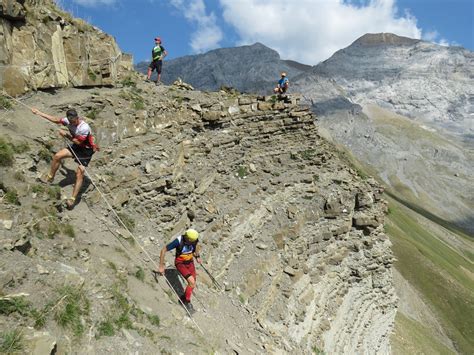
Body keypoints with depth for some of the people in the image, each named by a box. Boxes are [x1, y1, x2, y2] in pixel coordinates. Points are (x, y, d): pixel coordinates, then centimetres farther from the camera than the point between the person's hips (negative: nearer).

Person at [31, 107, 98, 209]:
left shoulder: (84, 128, -31)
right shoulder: (69, 121, -10)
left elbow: (78, 142, -20)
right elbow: (56, 120, 6)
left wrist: (66, 135, -12)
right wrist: (39, 113, 11)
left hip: (86, 150, -7)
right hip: (76, 146, 7)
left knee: (79, 174, -13)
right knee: (57, 156, 2)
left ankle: (73, 199, -9)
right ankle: (50, 177, 28)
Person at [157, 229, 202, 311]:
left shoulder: (194, 239, -18)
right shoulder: (178, 241, -32)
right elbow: (164, 250, -23)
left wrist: (197, 256, 11)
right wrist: (161, 266, -20)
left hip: (190, 262, 5)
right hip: (180, 264, -5)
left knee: (193, 285, 8)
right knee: (192, 282, -20)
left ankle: (184, 299, 36)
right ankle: (186, 300, 6)